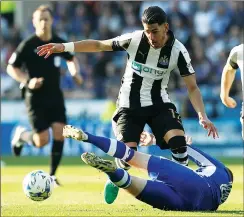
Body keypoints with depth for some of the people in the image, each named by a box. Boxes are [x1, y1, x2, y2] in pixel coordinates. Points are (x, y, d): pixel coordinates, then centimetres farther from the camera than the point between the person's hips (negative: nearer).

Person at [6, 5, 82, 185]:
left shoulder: (59, 43, 2)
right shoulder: (27, 45, -11)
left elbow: (71, 59, 22)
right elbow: (11, 68, -5)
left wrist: (75, 73, 1)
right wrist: (27, 81, -21)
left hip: (55, 95, 4)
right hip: (36, 97, -4)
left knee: (60, 133, -9)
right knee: (42, 141, -8)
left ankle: (52, 175, 4)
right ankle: (21, 135, 26)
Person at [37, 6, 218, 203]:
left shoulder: (178, 51, -15)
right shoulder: (134, 40, -16)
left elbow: (192, 87, -12)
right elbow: (99, 45, -5)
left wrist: (202, 115, -26)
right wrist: (64, 46, -10)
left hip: (158, 103, 1)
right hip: (129, 105, -1)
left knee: (178, 139, -23)